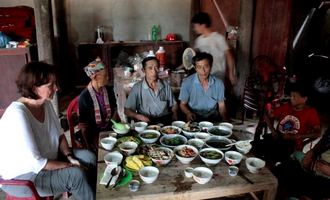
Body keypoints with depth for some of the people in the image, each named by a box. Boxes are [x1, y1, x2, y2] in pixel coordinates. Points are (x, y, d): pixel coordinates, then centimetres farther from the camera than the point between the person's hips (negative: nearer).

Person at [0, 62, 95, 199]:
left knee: (88, 157, -2)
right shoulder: (17, 115, -31)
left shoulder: (46, 104, -6)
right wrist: (69, 165, -20)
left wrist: (70, 157, -9)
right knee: (76, 174, -22)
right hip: (21, 176, -8)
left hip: (46, 159, 8)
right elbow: (35, 163, -30)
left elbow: (59, 135, 6)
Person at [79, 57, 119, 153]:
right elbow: (83, 125, -11)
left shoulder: (109, 90, 0)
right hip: (94, 133, -5)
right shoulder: (84, 97, -14)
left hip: (109, 130, 5)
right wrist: (89, 147, -11)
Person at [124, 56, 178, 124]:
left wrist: (174, 115, -4)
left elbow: (173, 104, 16)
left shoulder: (166, 85, 7)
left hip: (166, 120, 2)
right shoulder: (137, 88, -3)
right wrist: (138, 116, -21)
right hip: (146, 122, -1)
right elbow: (127, 110, -2)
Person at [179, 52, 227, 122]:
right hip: (194, 119, -2)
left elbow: (221, 105, 6)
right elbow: (183, 104, 2)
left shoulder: (219, 83, -2)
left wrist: (225, 120, -12)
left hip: (213, 118, 3)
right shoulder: (187, 83, -8)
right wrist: (188, 113, -19)